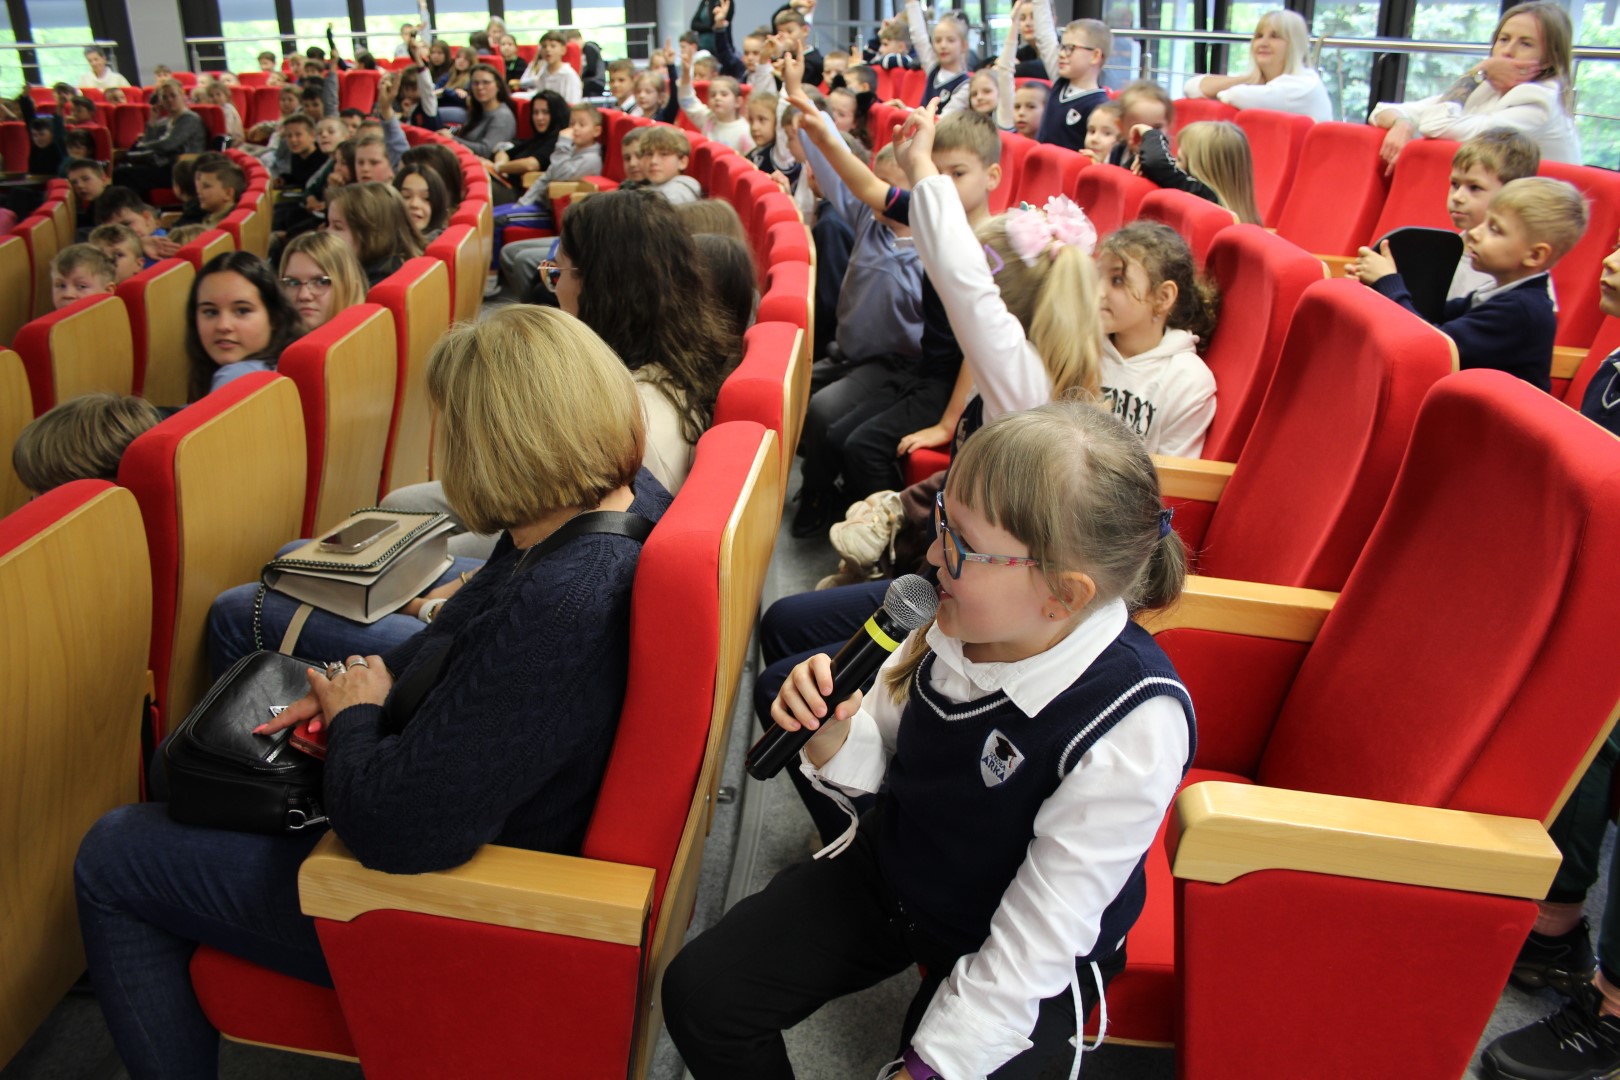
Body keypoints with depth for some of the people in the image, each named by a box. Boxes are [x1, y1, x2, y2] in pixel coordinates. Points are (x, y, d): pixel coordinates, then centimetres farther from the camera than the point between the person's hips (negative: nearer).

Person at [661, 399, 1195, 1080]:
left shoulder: (1134, 725, -32)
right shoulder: (956, 620, -17)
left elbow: (1036, 941, -24)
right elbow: (879, 761, 0)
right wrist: (834, 733, -22)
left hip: (1022, 966, -4)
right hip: (890, 867, 5)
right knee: (698, 992, -2)